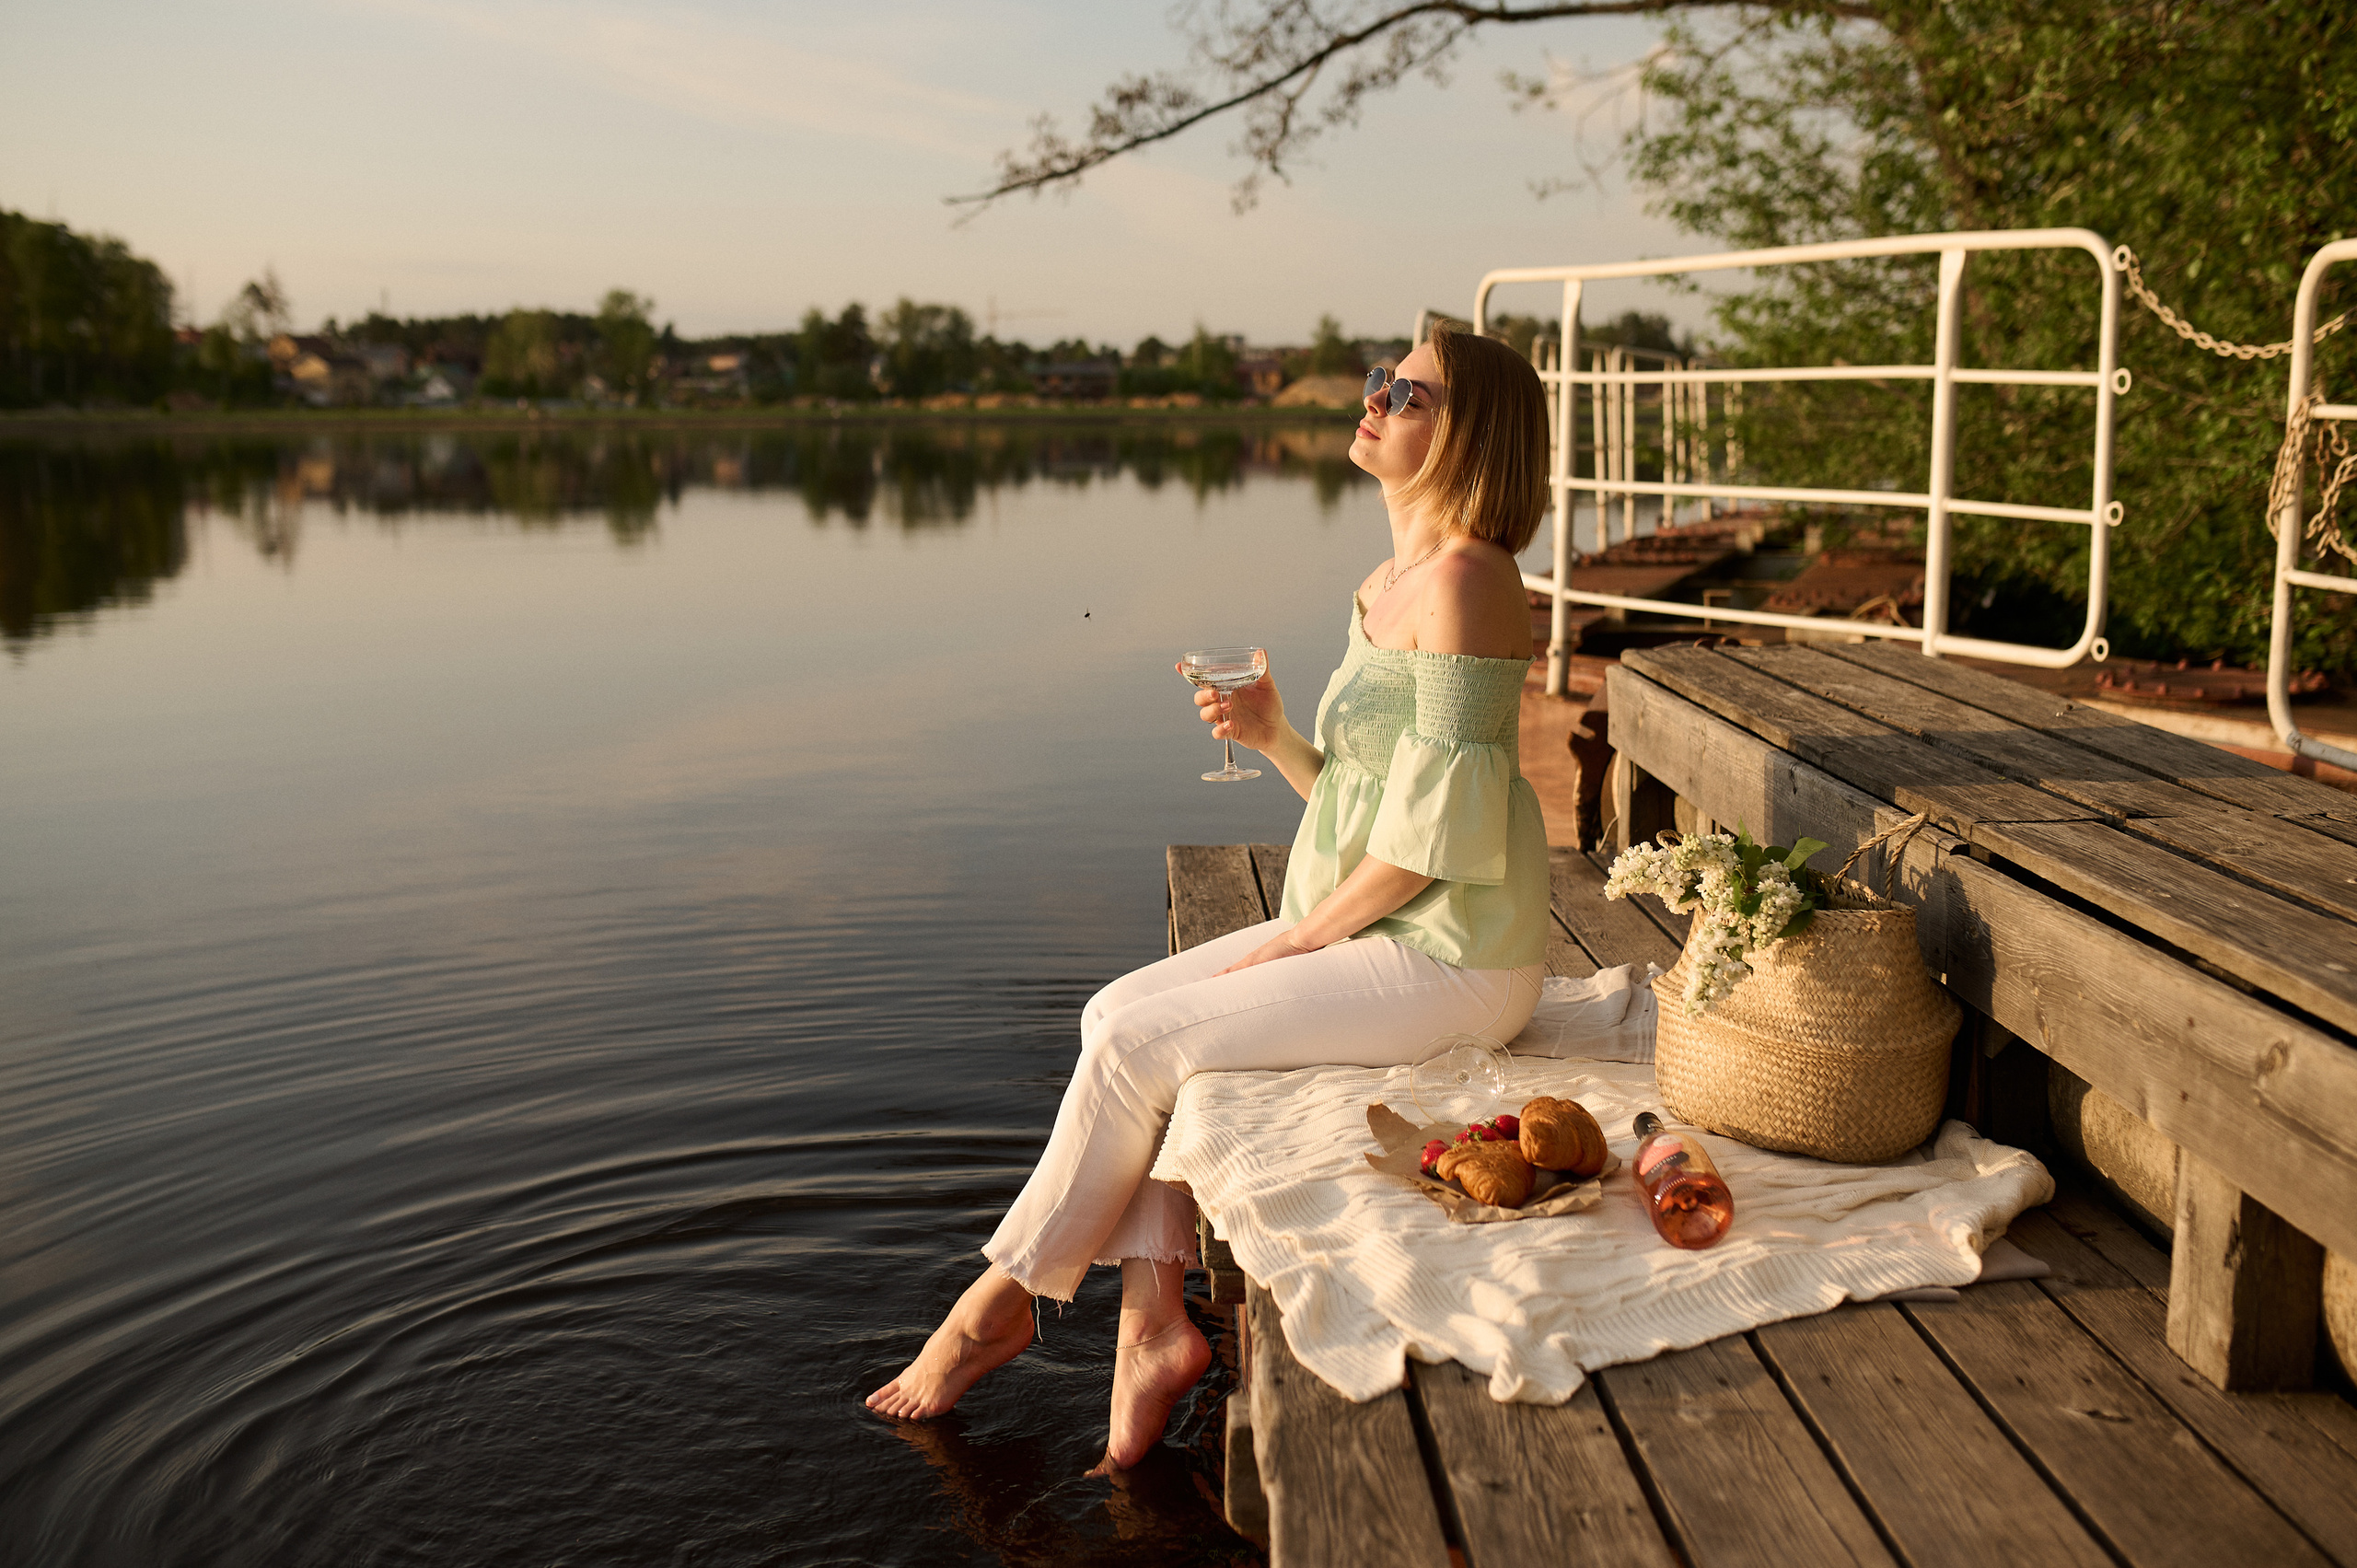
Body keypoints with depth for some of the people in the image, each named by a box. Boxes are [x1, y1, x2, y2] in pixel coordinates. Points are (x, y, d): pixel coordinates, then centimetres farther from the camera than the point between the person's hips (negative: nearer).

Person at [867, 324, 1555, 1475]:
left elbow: (1439, 827, -21)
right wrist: (1273, 736, -2)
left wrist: (1295, 942, -13)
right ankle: (1153, 1320, -3)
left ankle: (1004, 1298, 8)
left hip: (1451, 961, -9)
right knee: (1117, 1013, -3)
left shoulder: (1464, 578, -18)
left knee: (1134, 1045, -11)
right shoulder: (1385, 590, 12)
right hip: (1370, 935, 9)